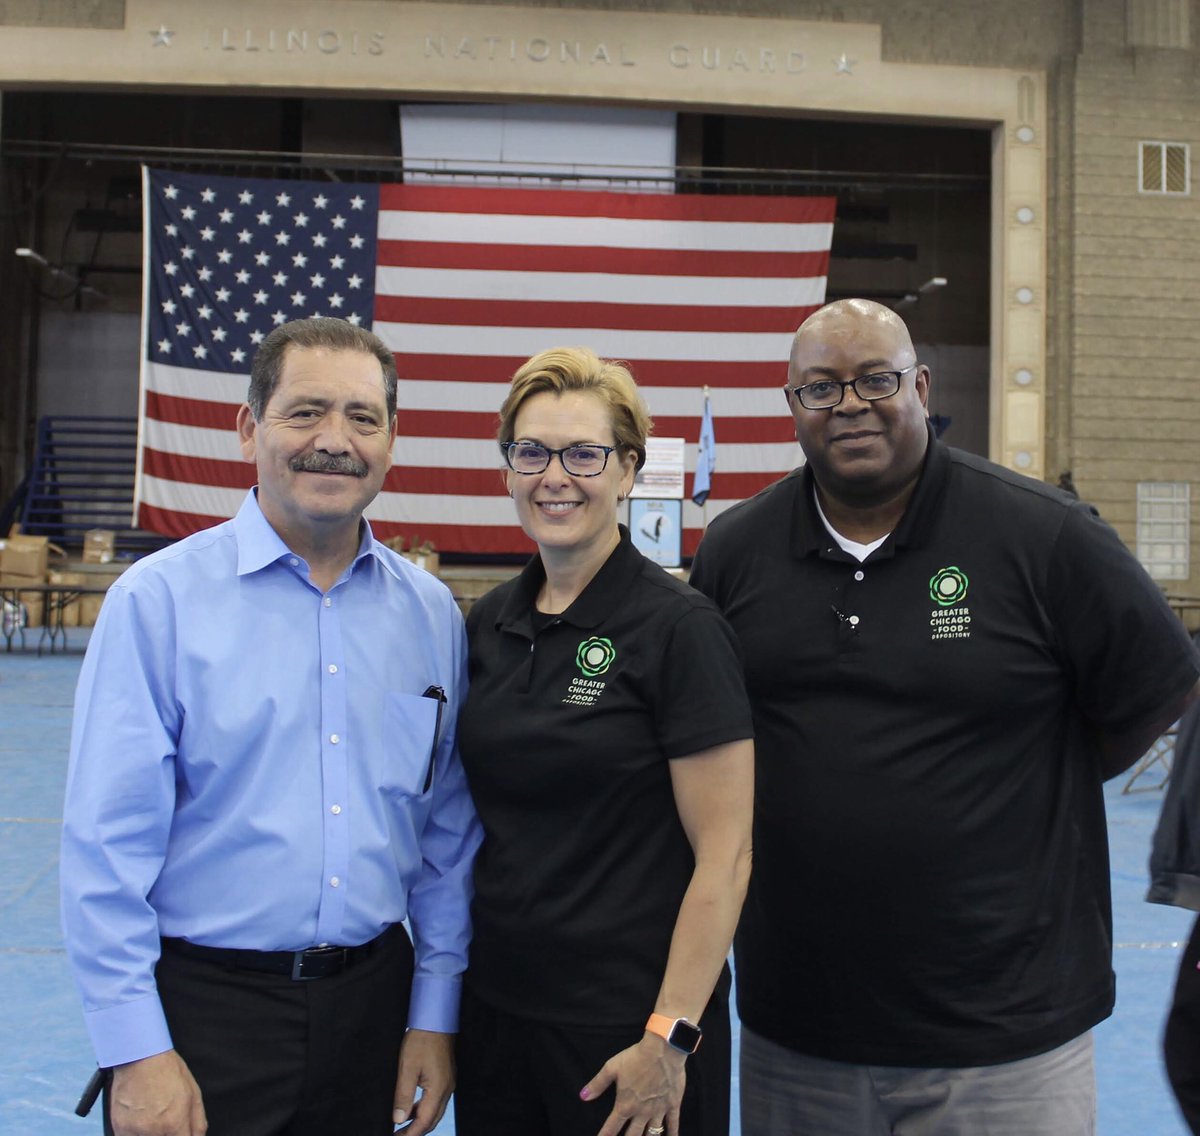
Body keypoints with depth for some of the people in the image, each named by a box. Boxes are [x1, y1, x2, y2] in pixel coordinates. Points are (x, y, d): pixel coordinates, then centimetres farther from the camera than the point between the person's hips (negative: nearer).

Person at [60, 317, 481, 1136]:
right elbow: (108, 845, -10)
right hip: (204, 1008, -3)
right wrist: (138, 1052, -11)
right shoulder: (159, 600, -9)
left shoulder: (431, 615, 2)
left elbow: (449, 835, 6)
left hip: (372, 1001, 4)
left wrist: (435, 1013, 5)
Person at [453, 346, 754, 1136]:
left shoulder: (677, 626, -14)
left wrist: (669, 1038, -16)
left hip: (625, 1026, -5)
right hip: (497, 1009, 6)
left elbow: (724, 855, -14)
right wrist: (448, 1001, 9)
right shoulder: (489, 624, 4)